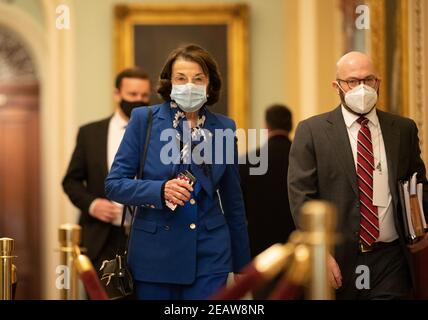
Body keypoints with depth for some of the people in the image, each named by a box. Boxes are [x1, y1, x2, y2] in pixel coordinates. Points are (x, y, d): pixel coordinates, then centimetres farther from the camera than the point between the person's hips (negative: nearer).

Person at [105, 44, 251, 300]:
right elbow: (114, 184, -3)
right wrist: (160, 190, -20)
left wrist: (242, 264, 14)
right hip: (154, 254, -1)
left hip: (209, 254, 1)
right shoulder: (144, 120, -1)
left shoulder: (224, 127, 5)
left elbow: (233, 201, 12)